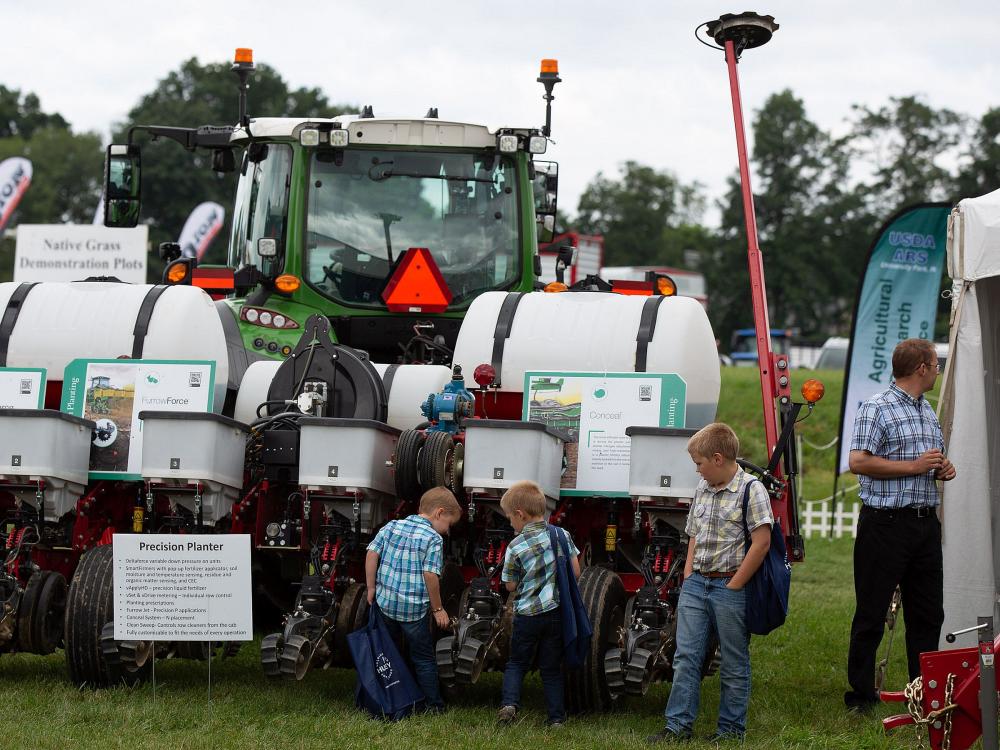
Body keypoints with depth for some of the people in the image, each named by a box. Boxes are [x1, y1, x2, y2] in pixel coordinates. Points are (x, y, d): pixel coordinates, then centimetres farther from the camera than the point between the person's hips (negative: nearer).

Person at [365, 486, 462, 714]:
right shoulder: (433, 539, -12)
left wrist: (372, 588, 7)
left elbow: (372, 554, 0)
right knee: (424, 659, 8)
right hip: (415, 610, -5)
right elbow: (430, 575, -17)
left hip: (385, 602, 5)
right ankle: (434, 705, 12)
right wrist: (438, 609, -8)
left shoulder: (391, 527, 4)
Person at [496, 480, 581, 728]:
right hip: (557, 612, 2)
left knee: (517, 662, 15)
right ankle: (557, 717, 11)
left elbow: (511, 586, -2)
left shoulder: (516, 547, -11)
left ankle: (509, 702, -6)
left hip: (527, 614, -2)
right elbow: (575, 572, 2)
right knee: (551, 668, 13)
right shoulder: (562, 535, -3)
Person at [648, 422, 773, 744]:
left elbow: (761, 542, -16)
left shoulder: (751, 490, -11)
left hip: (730, 588, -7)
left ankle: (731, 729, 13)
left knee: (733, 664, 4)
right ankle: (678, 726, 6)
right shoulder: (702, 489, 12)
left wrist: (734, 585, -15)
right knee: (685, 656, 3)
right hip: (696, 585, 7)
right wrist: (688, 578, 8)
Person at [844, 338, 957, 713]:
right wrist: (914, 466, -16)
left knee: (928, 612, 9)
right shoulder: (877, 408, -8)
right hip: (886, 523, -8)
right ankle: (861, 695, 4)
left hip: (925, 523, 8)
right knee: (871, 613, -2)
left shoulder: (927, 411, 19)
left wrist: (942, 469, 8)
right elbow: (859, 461, -18)